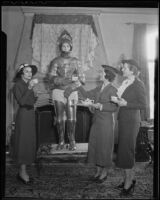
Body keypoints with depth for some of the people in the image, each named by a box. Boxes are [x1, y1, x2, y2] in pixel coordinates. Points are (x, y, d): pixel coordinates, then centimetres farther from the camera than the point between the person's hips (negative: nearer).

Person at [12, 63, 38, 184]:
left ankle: (23, 171, 18)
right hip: (23, 115, -8)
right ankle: (22, 172, 2)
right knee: (23, 142, -5)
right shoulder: (17, 85, -9)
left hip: (30, 115, 8)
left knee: (30, 142, 10)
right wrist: (29, 88, -26)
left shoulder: (29, 84, 13)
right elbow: (21, 102, -23)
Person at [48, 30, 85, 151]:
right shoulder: (55, 61, 7)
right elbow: (52, 78, -6)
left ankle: (72, 141, 4)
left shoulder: (76, 61, 10)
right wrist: (69, 79, -14)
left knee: (72, 118, -6)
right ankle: (61, 141, 11)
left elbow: (82, 79, 4)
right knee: (60, 118, 1)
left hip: (72, 92, 0)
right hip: (58, 92, 0)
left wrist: (71, 87, -12)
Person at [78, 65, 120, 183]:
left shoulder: (113, 90, -13)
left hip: (106, 122, -7)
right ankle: (98, 171, 24)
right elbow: (87, 95, 15)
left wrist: (100, 106, -22)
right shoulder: (99, 88, 9)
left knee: (105, 147, 4)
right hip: (96, 120, 7)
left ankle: (105, 172, 20)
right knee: (94, 145, 11)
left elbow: (114, 107, -16)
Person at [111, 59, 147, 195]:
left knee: (126, 150, -2)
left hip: (131, 121, -8)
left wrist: (126, 104, -20)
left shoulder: (138, 85, -13)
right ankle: (131, 177, 27)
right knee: (124, 148, 13)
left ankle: (128, 180, 12)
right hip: (123, 120, 8)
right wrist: (117, 100, 1)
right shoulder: (125, 83, 10)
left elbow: (143, 105, -13)